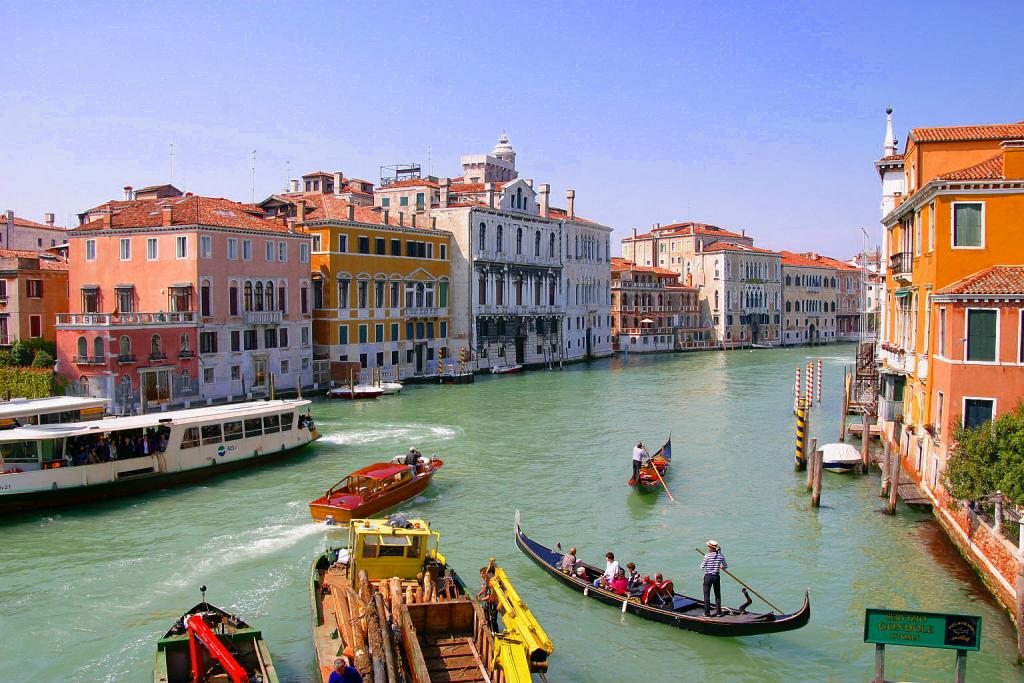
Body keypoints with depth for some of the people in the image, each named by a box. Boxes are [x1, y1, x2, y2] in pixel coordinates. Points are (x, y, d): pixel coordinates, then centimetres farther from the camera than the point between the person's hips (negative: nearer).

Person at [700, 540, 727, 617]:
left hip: (708, 577, -3)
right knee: (717, 595, 16)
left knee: (707, 595, 7)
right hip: (716, 577, 3)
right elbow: (725, 566, 8)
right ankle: (718, 612, 17)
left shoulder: (707, 556, -14)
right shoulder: (721, 556, -4)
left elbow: (702, 568, -10)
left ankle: (707, 613, 8)